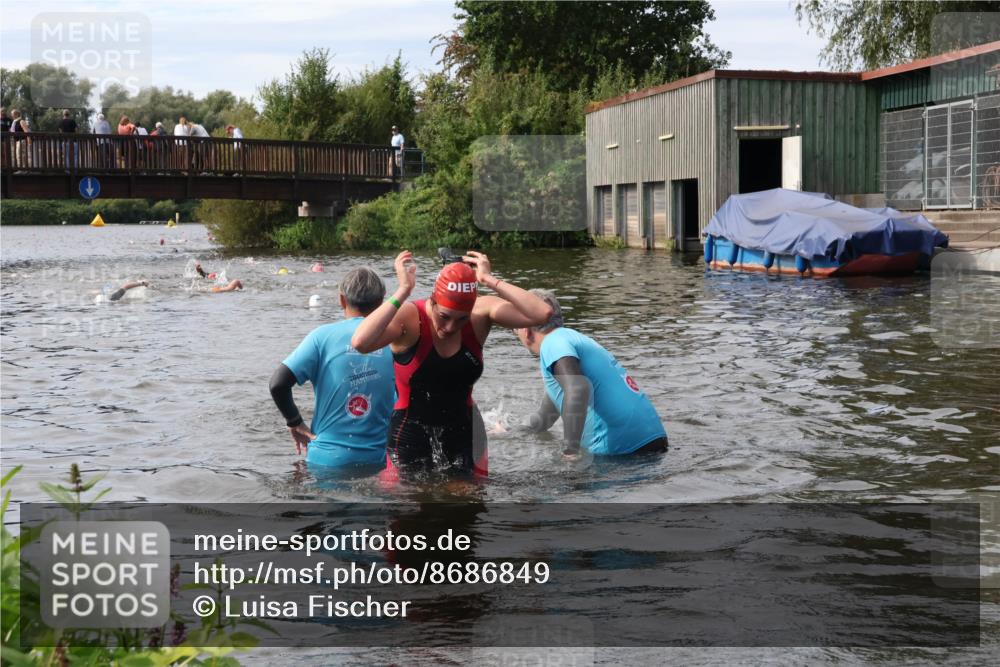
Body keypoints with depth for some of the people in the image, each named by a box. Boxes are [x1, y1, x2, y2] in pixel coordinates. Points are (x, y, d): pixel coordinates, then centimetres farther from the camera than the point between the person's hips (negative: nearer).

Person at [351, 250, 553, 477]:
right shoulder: (408, 317, -17)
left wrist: (491, 281, -22)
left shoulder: (481, 313, -9)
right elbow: (360, 343, -36)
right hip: (410, 440, -2)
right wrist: (403, 291, -33)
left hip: (464, 438, 3)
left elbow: (542, 313, -21)